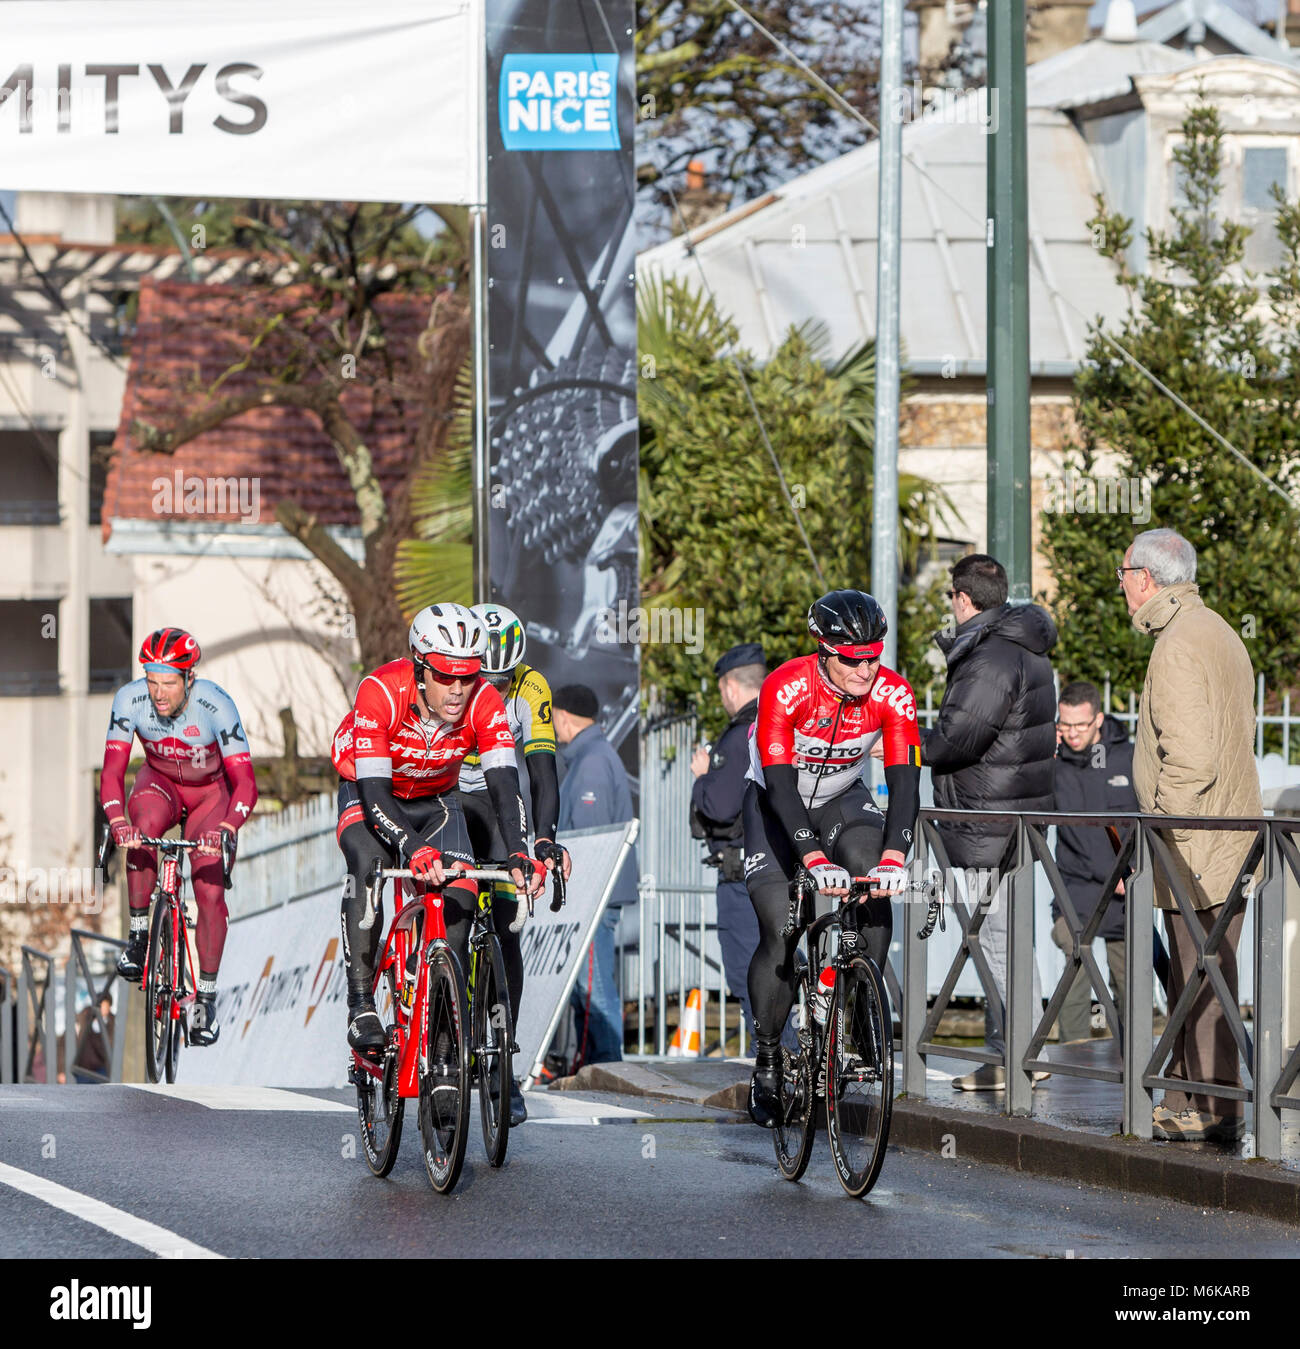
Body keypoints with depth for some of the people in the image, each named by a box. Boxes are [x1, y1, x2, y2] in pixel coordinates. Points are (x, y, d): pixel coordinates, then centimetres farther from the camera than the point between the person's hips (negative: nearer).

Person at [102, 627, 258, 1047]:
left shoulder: (216, 706, -32)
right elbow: (112, 772, -28)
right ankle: (138, 932, -16)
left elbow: (245, 782, -35)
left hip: (210, 792, -1)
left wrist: (227, 828, -52)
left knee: (210, 891, -14)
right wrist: (118, 822, -46)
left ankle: (207, 996, 2)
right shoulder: (131, 700, -27)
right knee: (143, 828, -33)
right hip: (160, 781, 1)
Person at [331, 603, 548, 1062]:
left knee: (460, 894, -17)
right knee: (370, 865, -33)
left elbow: (504, 784, -33)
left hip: (435, 802, 3)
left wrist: (519, 853, -49)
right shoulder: (380, 692, -35)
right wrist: (414, 850, -55)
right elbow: (374, 791, -39)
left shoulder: (484, 702, -27)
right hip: (368, 794, -3)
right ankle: (360, 1006, -30)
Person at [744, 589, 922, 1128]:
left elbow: (905, 780, -29)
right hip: (777, 802, -2)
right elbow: (780, 781, -37)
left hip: (843, 800, 2)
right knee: (780, 933, -12)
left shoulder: (892, 695, -24)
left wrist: (894, 858, -45)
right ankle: (766, 1060, 5)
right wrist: (815, 860, -48)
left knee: (875, 884, -27)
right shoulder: (785, 688, -32)